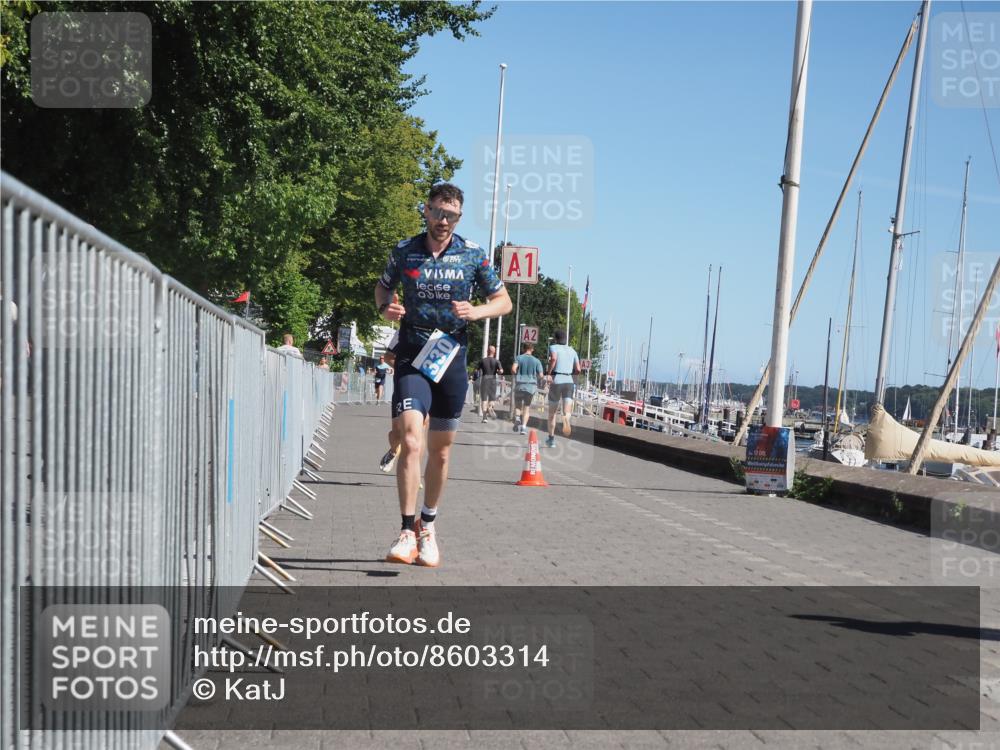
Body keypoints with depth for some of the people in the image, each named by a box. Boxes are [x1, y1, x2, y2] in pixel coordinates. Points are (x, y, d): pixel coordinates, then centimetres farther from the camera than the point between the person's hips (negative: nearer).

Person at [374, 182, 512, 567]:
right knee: (411, 441, -19)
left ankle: (428, 526, 28)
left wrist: (475, 312, -12)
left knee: (440, 450, 10)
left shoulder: (474, 255, 1)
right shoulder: (404, 251, 1)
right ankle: (408, 531, -12)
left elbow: (503, 301, 8)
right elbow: (383, 287, 18)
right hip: (412, 357, -1)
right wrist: (385, 307, -5)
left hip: (451, 358, 2)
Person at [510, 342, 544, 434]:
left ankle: (517, 417, -16)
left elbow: (513, 369, -15)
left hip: (519, 385, -1)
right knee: (527, 407, 8)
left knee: (517, 405, 13)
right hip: (531, 386, 1)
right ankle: (524, 426, -4)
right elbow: (541, 375, -1)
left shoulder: (519, 358, 1)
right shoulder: (536, 361, 4)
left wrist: (517, 375, 5)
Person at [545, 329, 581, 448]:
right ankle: (566, 418, -46)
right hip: (569, 381, 2)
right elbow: (578, 369, 10)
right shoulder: (572, 350, 16)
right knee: (567, 411, -10)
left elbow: (553, 358, -19)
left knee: (552, 413, 13)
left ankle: (551, 439, 21)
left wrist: (548, 374, -14)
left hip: (556, 381, -2)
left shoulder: (553, 347, 4)